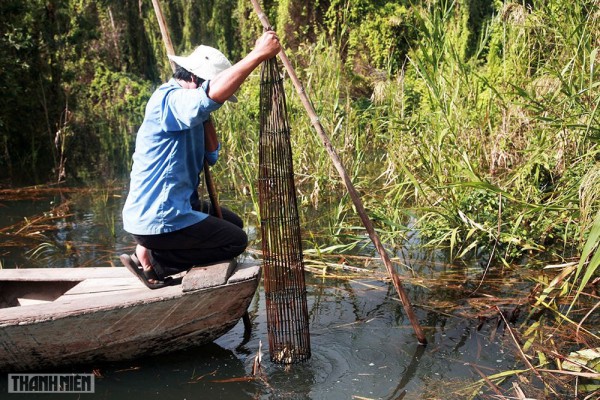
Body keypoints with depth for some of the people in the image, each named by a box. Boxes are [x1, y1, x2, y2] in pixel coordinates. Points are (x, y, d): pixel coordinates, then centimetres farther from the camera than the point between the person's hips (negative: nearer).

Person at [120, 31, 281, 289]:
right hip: (157, 219, -10)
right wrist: (259, 54, -36)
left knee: (232, 223, 22)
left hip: (175, 207, 10)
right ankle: (150, 260, -1)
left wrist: (206, 118, 0)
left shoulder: (187, 111, 14)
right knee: (236, 241, -3)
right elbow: (213, 94, -39)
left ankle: (151, 253, 10)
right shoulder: (168, 99, -18)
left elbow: (211, 156, 10)